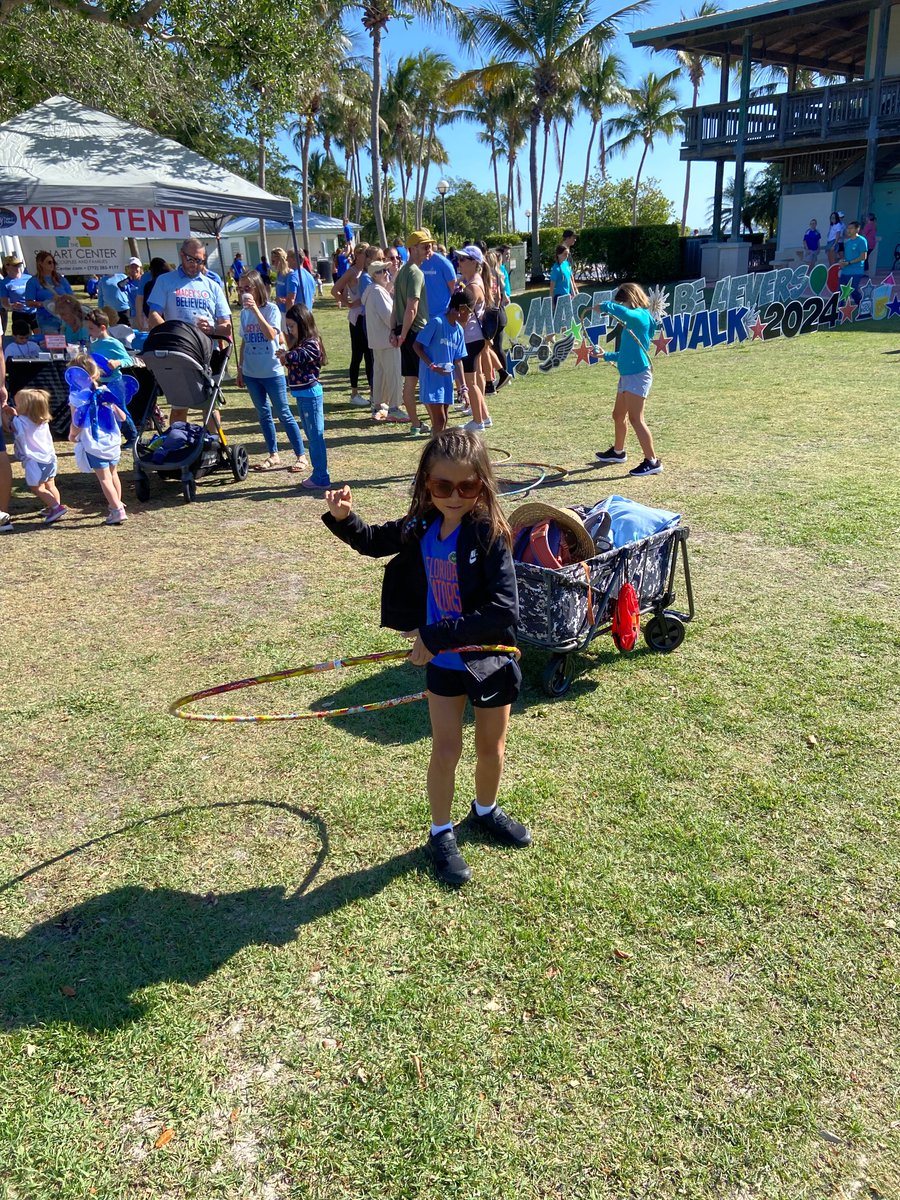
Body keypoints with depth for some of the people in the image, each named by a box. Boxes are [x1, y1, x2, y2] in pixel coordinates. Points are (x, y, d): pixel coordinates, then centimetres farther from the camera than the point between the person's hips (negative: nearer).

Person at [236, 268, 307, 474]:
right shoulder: (244, 313, 7)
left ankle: (301, 456, 5)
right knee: (263, 414, 10)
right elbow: (244, 343, 14)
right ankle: (273, 456, 19)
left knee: (284, 414, -2)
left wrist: (256, 310, -27)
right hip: (251, 373, 6)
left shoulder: (271, 309, -9)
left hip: (272, 371, -5)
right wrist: (240, 368, 15)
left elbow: (271, 335, -26)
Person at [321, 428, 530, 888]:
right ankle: (441, 834, 30)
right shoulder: (421, 528, -8)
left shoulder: (489, 534, -24)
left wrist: (436, 636, -31)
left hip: (490, 658, -2)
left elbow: (503, 611, -31)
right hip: (442, 662, 3)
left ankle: (485, 810, 46)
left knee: (492, 749, 17)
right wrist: (344, 518, -9)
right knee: (446, 750, 9)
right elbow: (373, 542, 12)